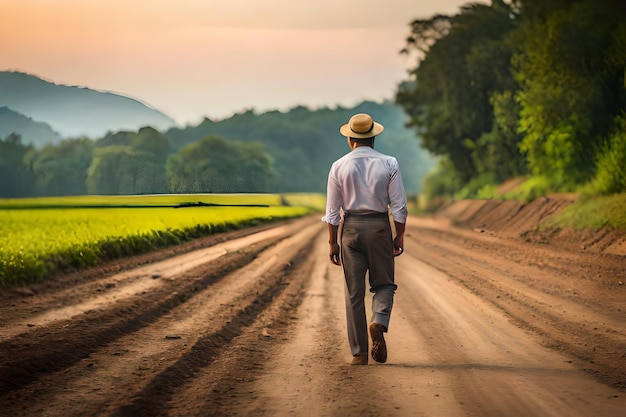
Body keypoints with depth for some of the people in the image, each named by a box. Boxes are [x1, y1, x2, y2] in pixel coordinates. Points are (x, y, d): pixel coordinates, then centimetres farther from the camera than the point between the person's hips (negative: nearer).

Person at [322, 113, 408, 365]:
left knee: (354, 292, 5)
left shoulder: (339, 167, -1)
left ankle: (359, 354, 6)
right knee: (383, 283, 15)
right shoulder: (389, 164, -2)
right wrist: (400, 236, 7)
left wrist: (333, 242, 8)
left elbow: (332, 211, 1)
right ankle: (379, 322, -16)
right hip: (380, 227, 0)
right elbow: (399, 206, -3)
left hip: (350, 228, 1)